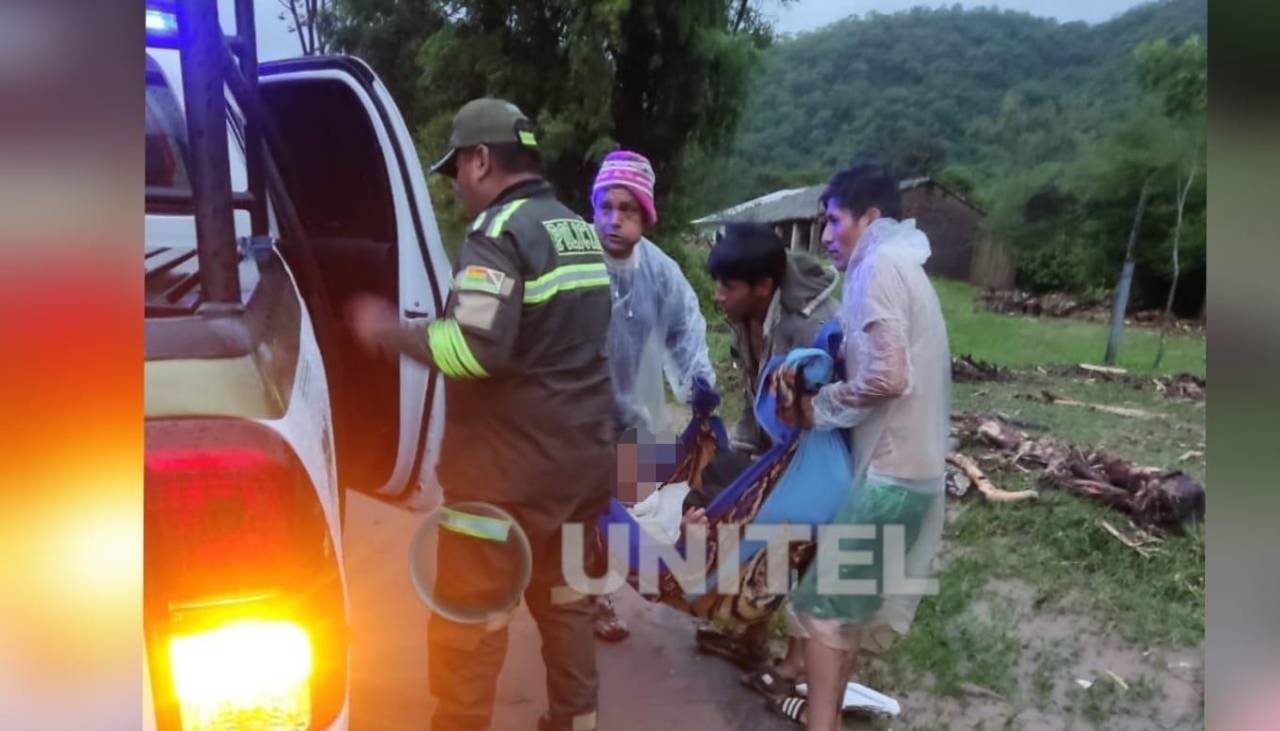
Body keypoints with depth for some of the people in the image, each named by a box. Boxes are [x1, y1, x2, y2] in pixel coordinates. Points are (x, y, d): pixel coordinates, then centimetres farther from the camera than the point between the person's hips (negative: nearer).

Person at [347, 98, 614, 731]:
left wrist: (391, 332, -12)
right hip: (582, 457, 9)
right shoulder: (581, 232, 13)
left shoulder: (501, 232, -15)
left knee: (468, 620, 4)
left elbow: (475, 350, -26)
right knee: (563, 599, 19)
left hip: (511, 467, -9)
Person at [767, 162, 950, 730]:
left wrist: (820, 407, -9)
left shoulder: (879, 265, -13)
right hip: (916, 467, 10)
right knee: (861, 597, 19)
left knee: (824, 601, -2)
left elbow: (886, 377, -23)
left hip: (890, 470, -10)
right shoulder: (903, 267, 17)